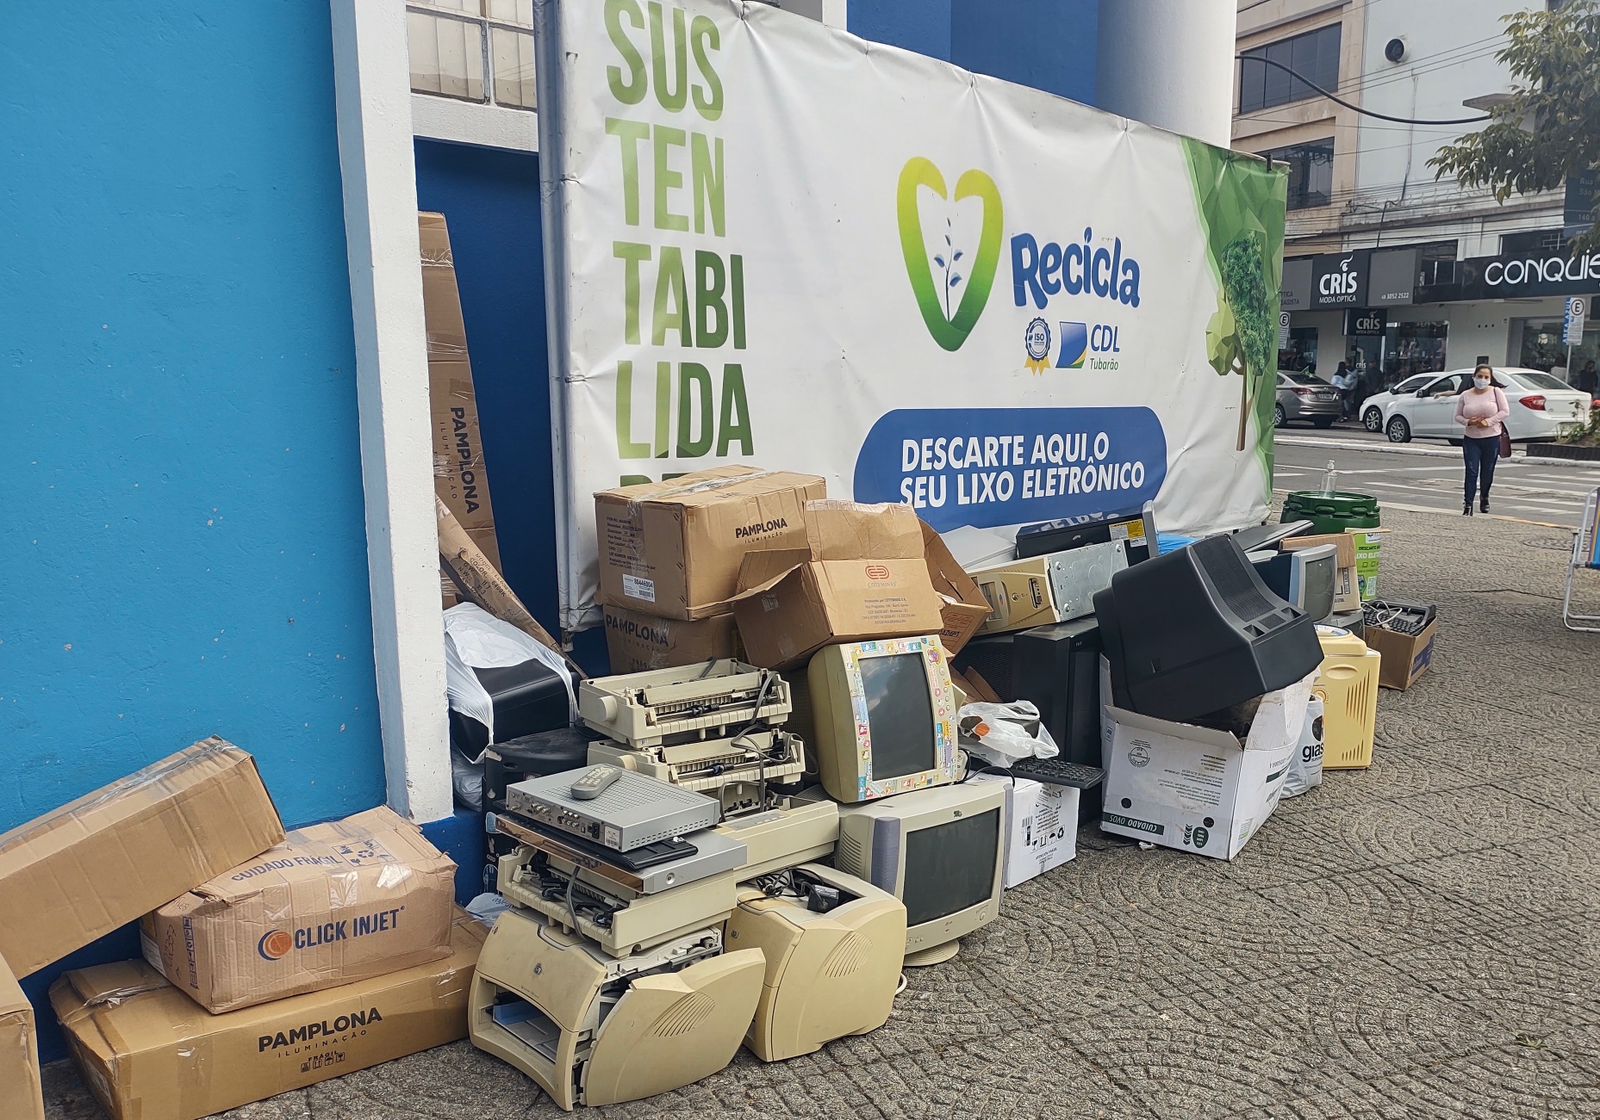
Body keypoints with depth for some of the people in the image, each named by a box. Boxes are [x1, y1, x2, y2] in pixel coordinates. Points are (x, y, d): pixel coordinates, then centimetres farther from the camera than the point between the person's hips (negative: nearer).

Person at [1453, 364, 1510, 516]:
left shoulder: (1496, 392, 0)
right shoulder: (1465, 396, 5)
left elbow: (1505, 411, -4)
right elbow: (1458, 416, 7)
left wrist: (1489, 421, -16)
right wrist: (1468, 422, -13)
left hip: (1492, 439, -1)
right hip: (1471, 439, 1)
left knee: (1487, 472, 6)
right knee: (1471, 472, -8)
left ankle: (1484, 497, 31)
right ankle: (1468, 503, -7)